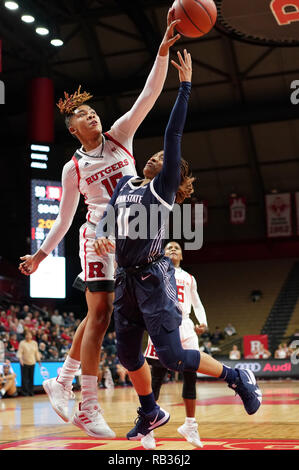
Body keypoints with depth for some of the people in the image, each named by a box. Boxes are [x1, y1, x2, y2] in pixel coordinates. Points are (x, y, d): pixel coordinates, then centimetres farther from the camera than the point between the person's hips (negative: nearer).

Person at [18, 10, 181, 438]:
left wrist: (163, 50, -12)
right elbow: (65, 218, 12)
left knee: (98, 315, 9)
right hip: (99, 235, -3)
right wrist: (41, 254, 8)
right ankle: (89, 409, -7)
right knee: (100, 314, -10)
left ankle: (62, 382, 24)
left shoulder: (120, 136, 9)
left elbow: (149, 94, -2)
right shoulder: (73, 168, 6)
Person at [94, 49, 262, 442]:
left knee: (173, 357, -11)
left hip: (154, 278, -7)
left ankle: (238, 379, 7)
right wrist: (102, 237, -10)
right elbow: (106, 219, 14)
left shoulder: (164, 186, -4)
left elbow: (173, 135, -10)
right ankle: (151, 414, 30)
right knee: (128, 355, 11)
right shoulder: (126, 184, 15)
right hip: (126, 279, 7)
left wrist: (185, 84, -10)